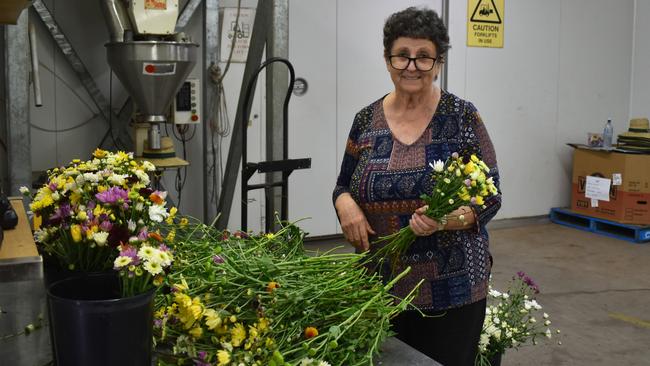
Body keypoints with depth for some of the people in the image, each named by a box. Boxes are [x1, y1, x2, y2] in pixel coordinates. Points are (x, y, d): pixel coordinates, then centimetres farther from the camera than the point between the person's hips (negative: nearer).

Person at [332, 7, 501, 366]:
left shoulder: (462, 117, -7)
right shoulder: (366, 120, 2)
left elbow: (490, 196, -6)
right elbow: (343, 186, 11)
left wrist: (449, 219, -25)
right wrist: (345, 203, -12)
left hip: (452, 289, -2)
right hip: (381, 287, 3)